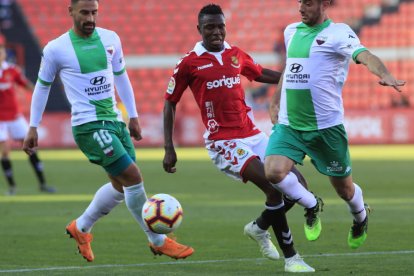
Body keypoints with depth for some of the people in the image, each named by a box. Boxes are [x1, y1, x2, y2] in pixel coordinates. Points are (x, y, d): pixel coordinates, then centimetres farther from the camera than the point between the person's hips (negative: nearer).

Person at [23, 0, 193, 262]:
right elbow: (43, 86, 5)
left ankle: (80, 228, 32)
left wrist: (133, 116, 19)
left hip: (115, 121, 7)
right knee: (134, 177, -14)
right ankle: (158, 241, -3)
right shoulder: (55, 49, -7)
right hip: (89, 125, -7)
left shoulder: (110, 39, 6)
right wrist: (33, 127, 7)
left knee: (122, 185, 11)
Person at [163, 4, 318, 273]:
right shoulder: (190, 63, -5)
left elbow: (261, 74, 29)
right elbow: (170, 102, 2)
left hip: (252, 134, 7)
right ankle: (291, 258, -13)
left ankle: (259, 228, 27)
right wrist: (169, 148, -2)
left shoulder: (236, 55, 10)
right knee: (274, 187, -22)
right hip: (224, 142, -6)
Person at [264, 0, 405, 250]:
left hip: (326, 125, -4)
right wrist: (275, 101, 27)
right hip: (288, 124, 4)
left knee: (344, 188, 9)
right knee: (274, 171, -20)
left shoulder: (338, 33, -8)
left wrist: (386, 75, -45)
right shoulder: (291, 31, 10)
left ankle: (361, 218, 45)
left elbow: (365, 56, -26)